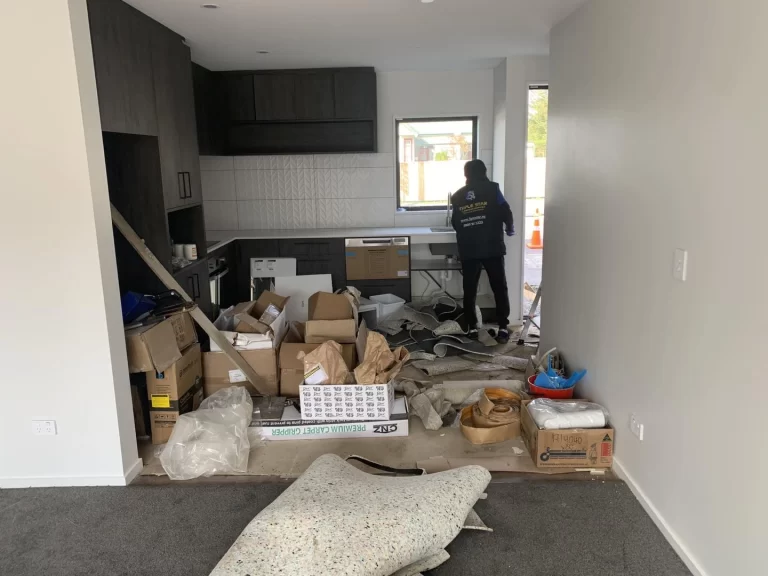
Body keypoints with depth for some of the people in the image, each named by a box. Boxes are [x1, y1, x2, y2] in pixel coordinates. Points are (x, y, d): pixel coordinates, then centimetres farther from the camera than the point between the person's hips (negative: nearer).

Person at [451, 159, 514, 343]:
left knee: (469, 290, 10)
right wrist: (510, 229, 18)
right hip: (492, 248, -2)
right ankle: (503, 328, 0)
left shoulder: (457, 196, 11)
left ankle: (472, 328, 10)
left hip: (468, 251, 3)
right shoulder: (492, 189, 1)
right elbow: (506, 212, -2)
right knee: (499, 288, 4)